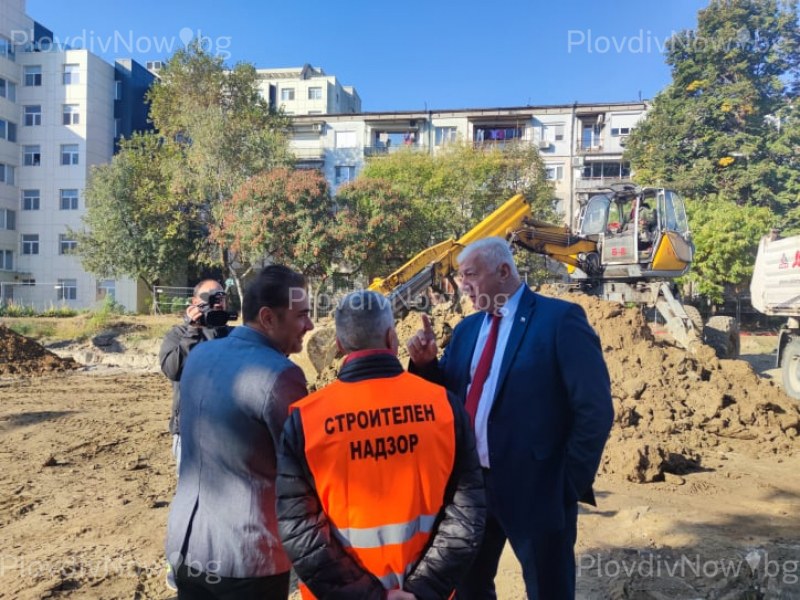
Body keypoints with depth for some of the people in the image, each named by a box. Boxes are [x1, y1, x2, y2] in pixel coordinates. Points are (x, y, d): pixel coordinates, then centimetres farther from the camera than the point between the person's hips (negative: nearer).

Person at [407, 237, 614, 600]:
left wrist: (568, 483, -12)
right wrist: (426, 364, -7)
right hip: (471, 483, 6)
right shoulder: (467, 329, 9)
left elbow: (595, 410, -14)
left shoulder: (560, 319, -12)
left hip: (536, 488, -6)